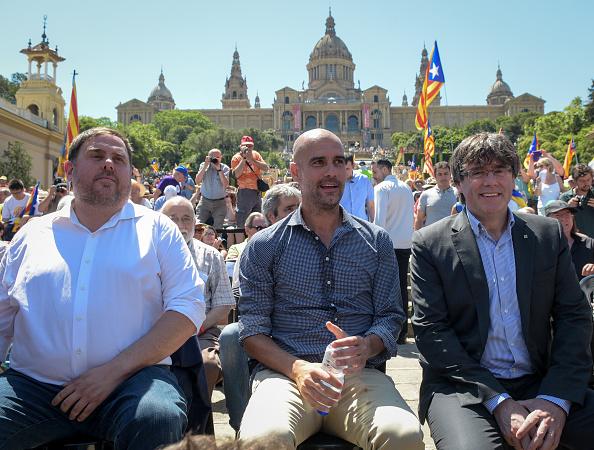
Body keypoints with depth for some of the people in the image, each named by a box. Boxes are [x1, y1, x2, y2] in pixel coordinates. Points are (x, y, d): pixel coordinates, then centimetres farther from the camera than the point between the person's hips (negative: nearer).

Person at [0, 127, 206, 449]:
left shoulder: (157, 228, 9)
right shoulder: (32, 234, 16)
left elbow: (189, 308, -2)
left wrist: (114, 371, -12)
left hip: (132, 380, -2)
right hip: (33, 385, 2)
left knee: (159, 419, -33)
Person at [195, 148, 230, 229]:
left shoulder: (225, 168, -3)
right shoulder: (203, 165, 2)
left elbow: (225, 184, -17)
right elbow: (197, 181, -11)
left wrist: (219, 169, -21)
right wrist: (205, 166, -16)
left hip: (220, 202, -1)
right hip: (205, 201, 1)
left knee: (217, 228, 0)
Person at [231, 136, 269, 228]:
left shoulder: (255, 154, 8)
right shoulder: (236, 157, -5)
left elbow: (266, 168, -4)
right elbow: (236, 175, -19)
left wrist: (251, 159, -13)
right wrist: (244, 159, -19)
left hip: (257, 191, 6)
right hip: (245, 192, -6)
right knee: (242, 223, -7)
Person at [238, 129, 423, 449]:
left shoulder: (377, 241, 14)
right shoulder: (264, 246, 8)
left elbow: (390, 317, 11)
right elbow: (253, 330, 4)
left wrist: (365, 347, -12)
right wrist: (296, 368, -15)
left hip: (359, 375, 2)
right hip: (284, 372, -1)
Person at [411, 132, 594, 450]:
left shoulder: (549, 234, 9)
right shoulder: (430, 243, 0)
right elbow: (430, 329, -6)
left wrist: (556, 399, -10)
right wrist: (498, 401, -14)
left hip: (540, 384, 3)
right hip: (463, 387, -2)